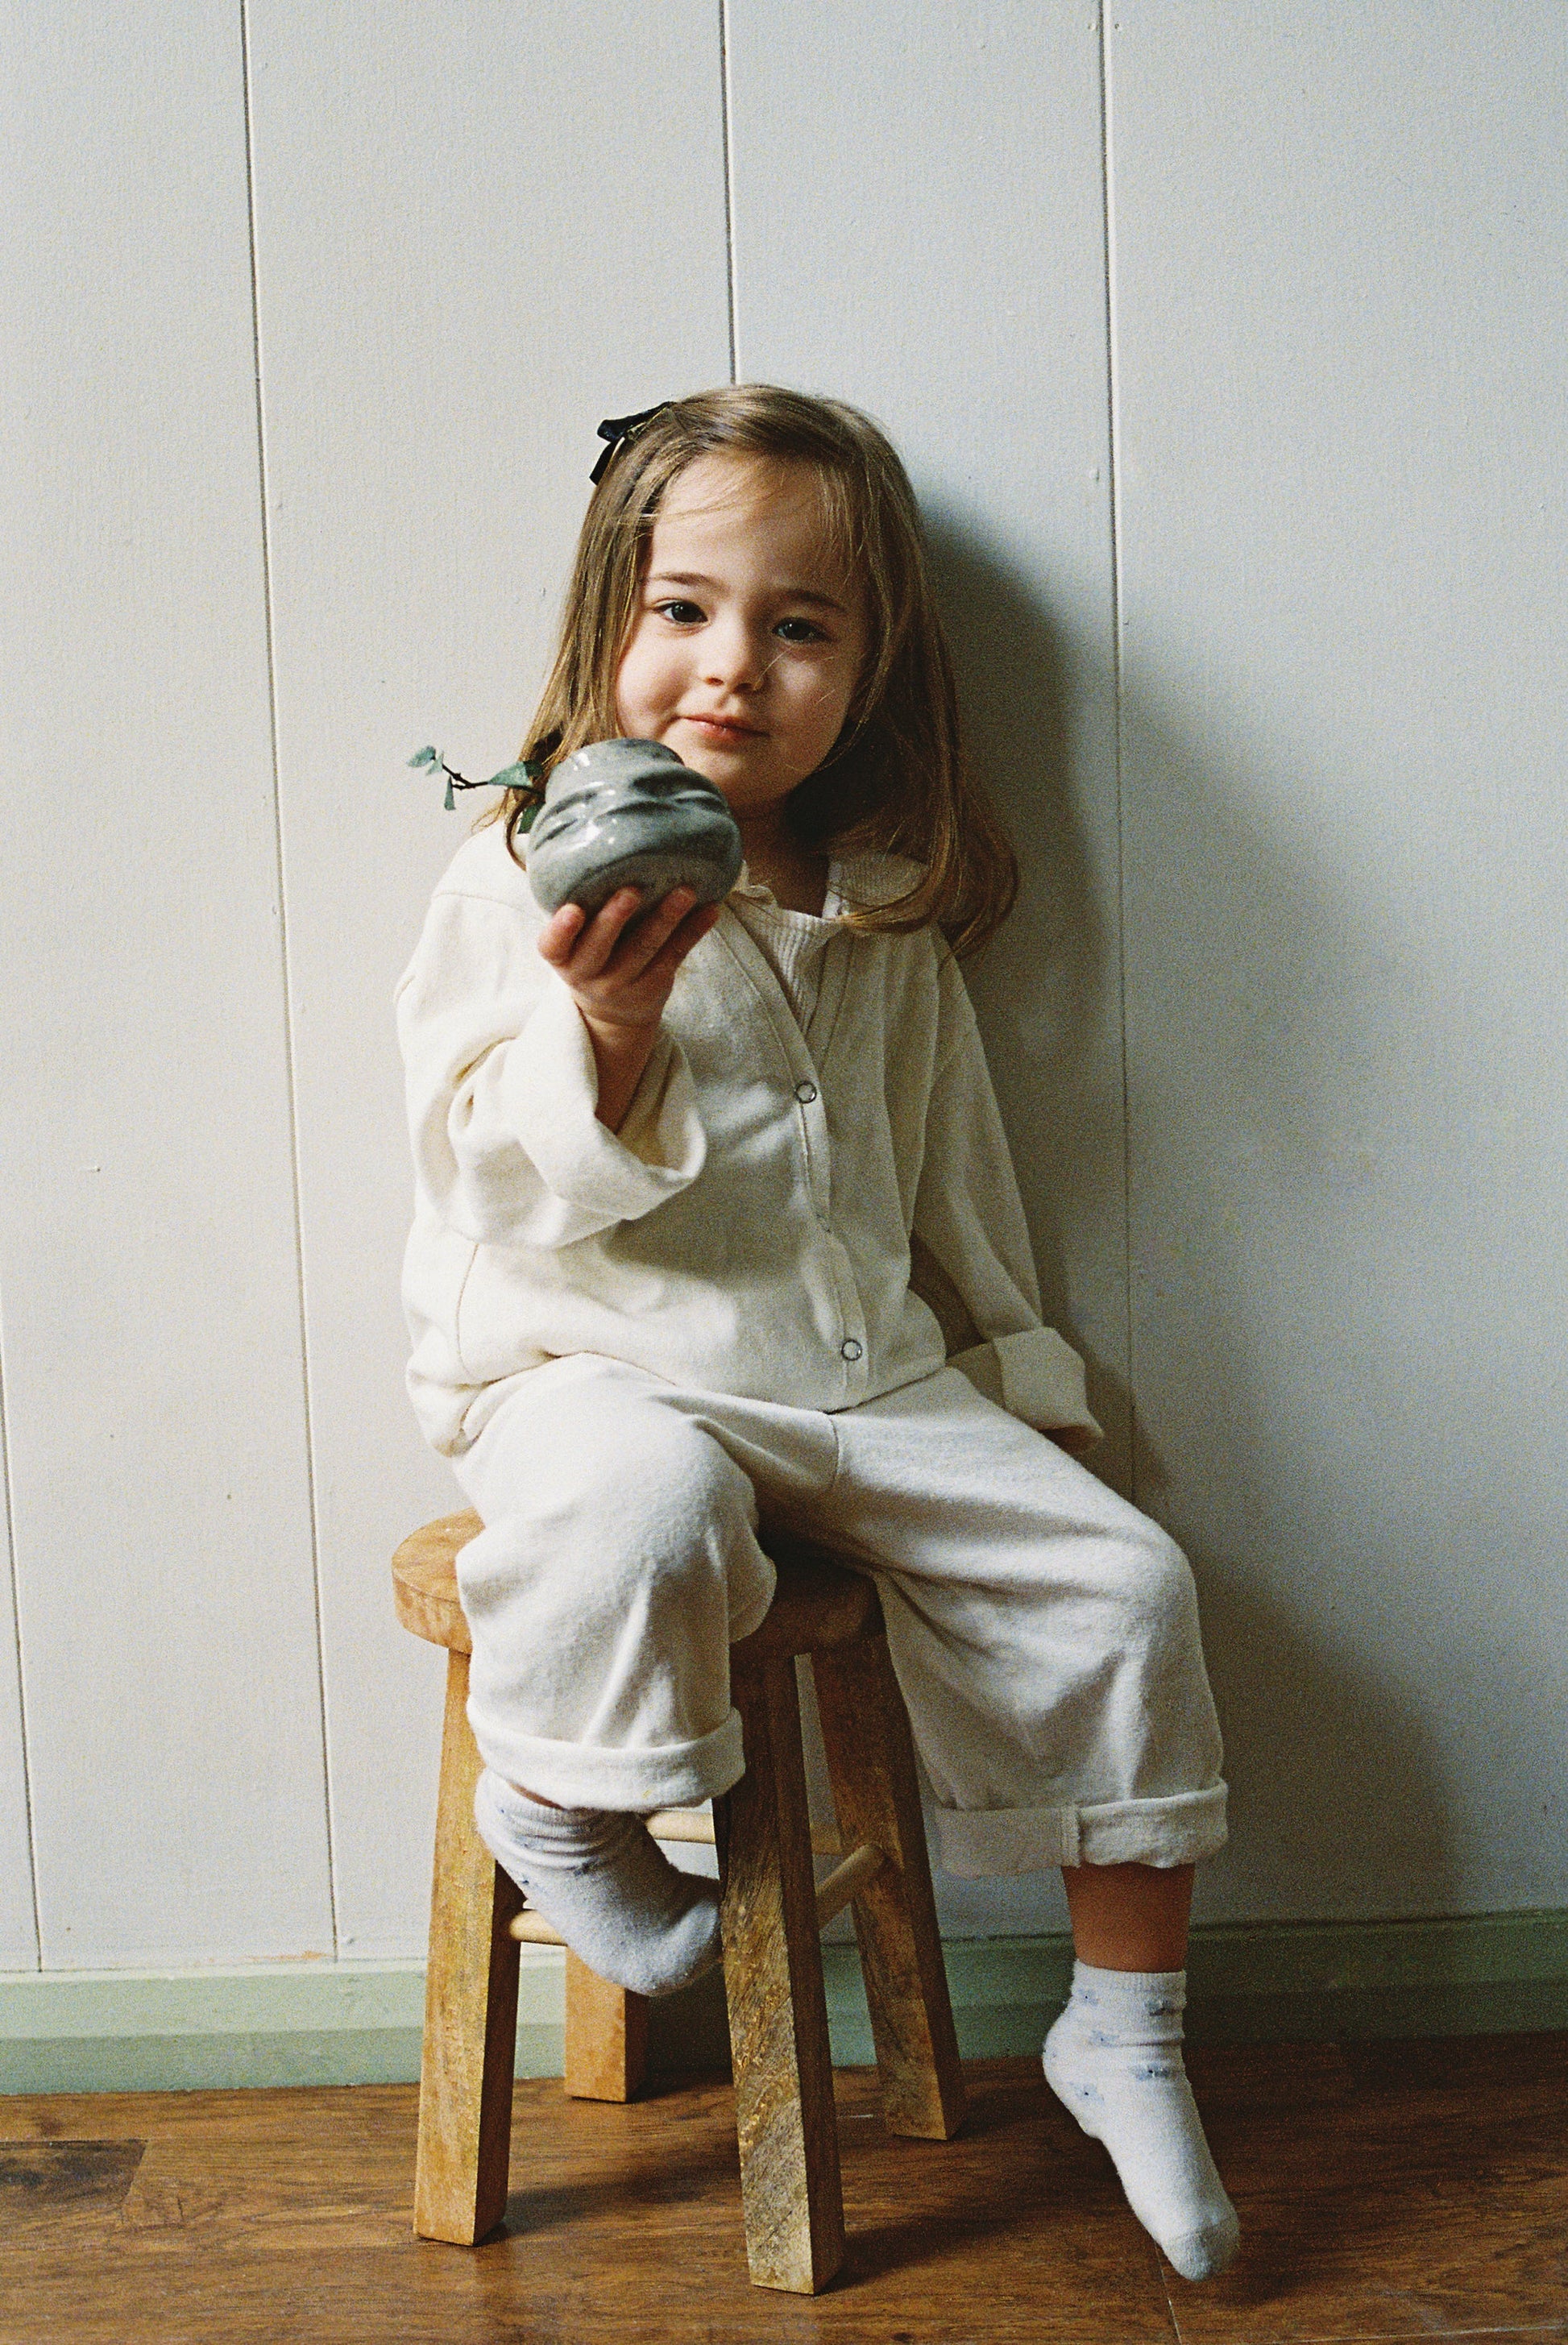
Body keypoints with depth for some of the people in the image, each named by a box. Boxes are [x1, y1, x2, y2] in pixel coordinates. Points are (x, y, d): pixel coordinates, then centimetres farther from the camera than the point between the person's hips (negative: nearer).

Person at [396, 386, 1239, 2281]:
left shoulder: (885, 914, 9)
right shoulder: (522, 881, -6)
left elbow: (950, 1164, 20)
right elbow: (503, 1188, -12)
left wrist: (1021, 1368, 22)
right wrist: (609, 1030, -29)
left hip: (863, 1371, 5)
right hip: (595, 1363, -5)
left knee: (1120, 1582, -7)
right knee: (646, 1512, -38)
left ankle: (1123, 2028, 11)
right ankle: (552, 1801, -4)